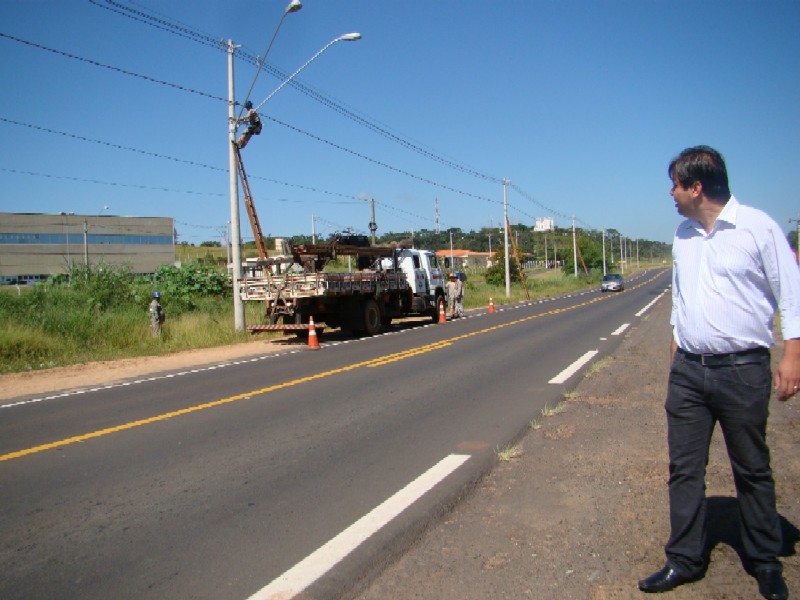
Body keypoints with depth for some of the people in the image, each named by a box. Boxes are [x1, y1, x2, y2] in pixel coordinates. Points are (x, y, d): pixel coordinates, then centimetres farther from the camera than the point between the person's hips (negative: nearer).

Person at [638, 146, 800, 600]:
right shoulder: (683, 234, 10)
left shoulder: (758, 226, -6)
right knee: (685, 469, 7)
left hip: (743, 370, -5)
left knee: (752, 470, 10)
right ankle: (685, 560, 20)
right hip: (688, 371, 5)